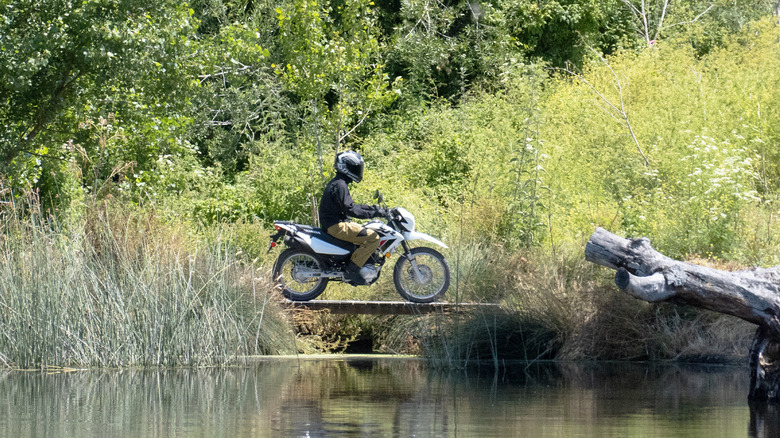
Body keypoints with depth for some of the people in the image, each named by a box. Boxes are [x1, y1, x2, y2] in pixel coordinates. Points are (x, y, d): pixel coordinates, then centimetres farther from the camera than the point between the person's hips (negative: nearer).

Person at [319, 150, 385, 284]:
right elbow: (349, 210, -24)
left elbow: (350, 206, 23)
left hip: (337, 222, 11)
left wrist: (372, 208, 15)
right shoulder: (340, 185, -17)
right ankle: (352, 269, -17)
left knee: (369, 232, 22)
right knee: (373, 238, -19)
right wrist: (373, 213, -22)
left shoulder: (338, 183, 17)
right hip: (336, 226, -11)